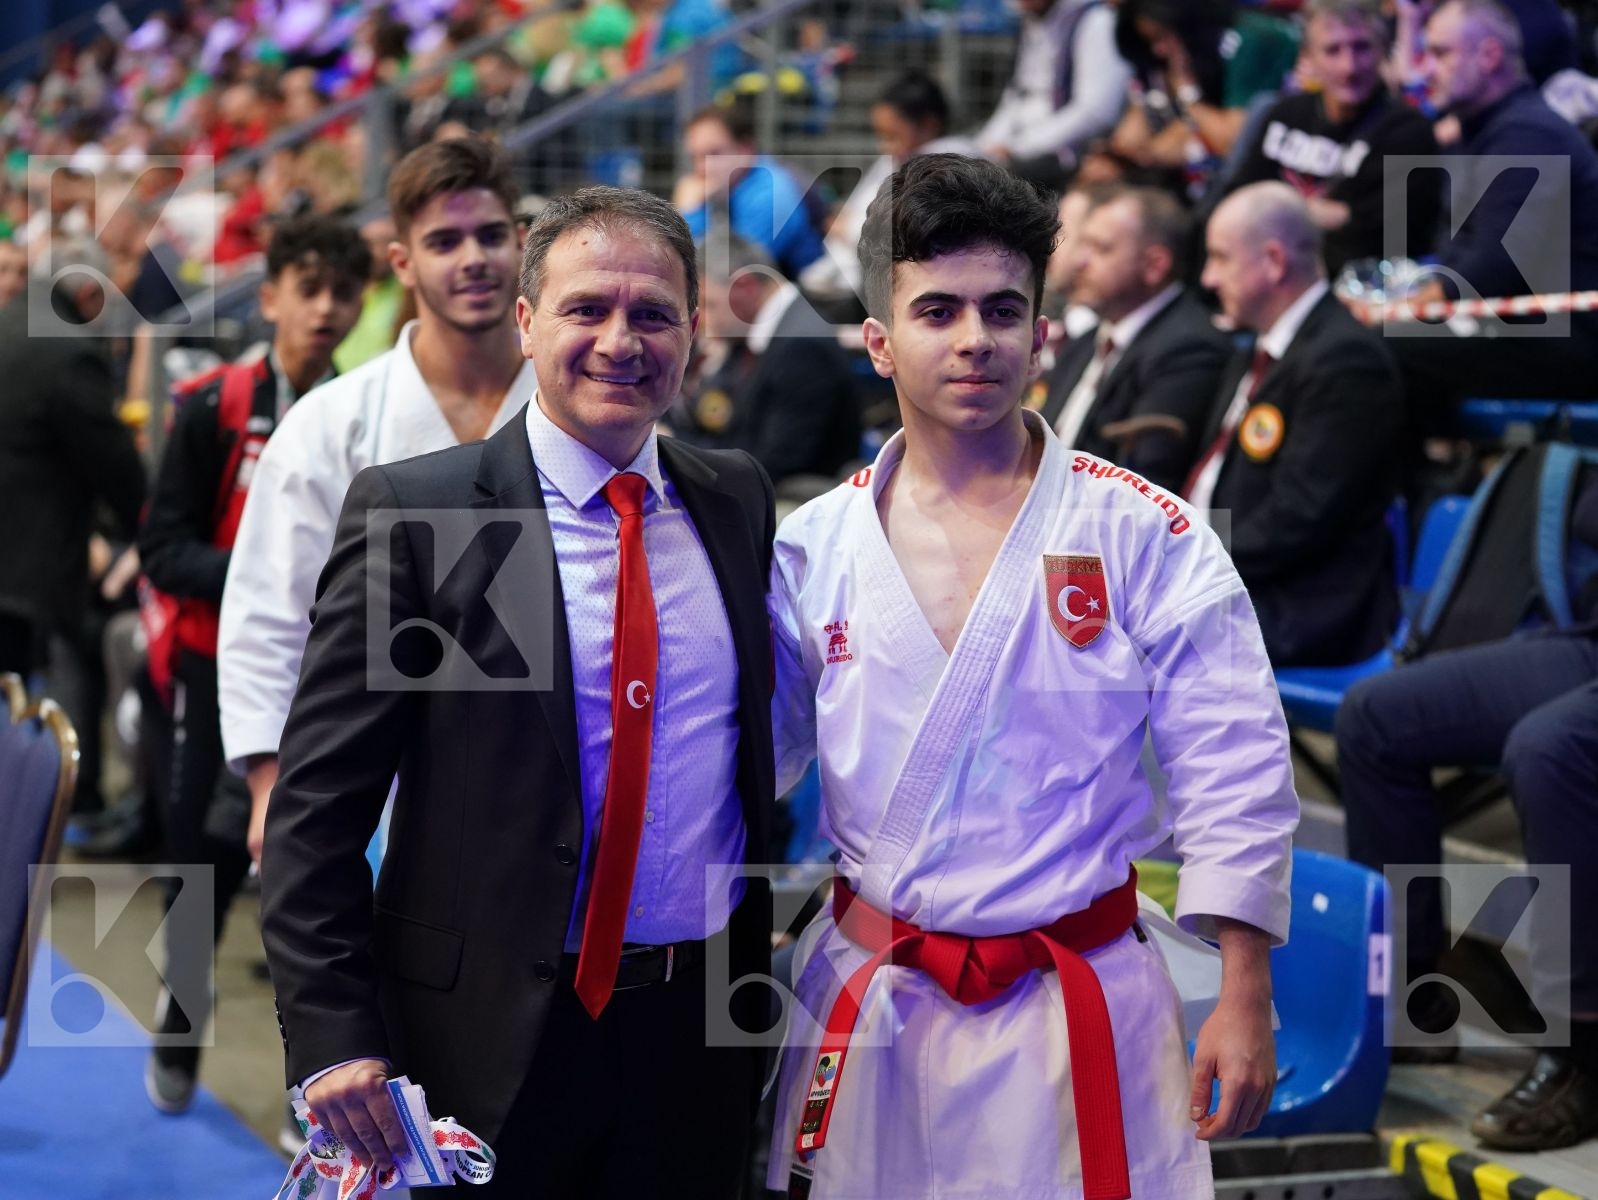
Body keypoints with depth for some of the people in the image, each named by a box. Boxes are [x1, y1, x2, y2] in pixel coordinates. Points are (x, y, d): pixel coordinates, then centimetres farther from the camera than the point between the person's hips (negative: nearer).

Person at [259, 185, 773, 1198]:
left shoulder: (739, 500, 8)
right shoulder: (409, 511, -7)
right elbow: (319, 802, -9)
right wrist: (334, 1034, -16)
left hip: (702, 1032, 4)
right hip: (491, 1038, -4)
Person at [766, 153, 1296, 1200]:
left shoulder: (1148, 540, -6)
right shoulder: (814, 547, 1)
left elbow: (1235, 777, -6)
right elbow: (751, 757, 11)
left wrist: (1245, 1001, -8)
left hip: (1079, 1015, -2)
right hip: (868, 1013, 2)